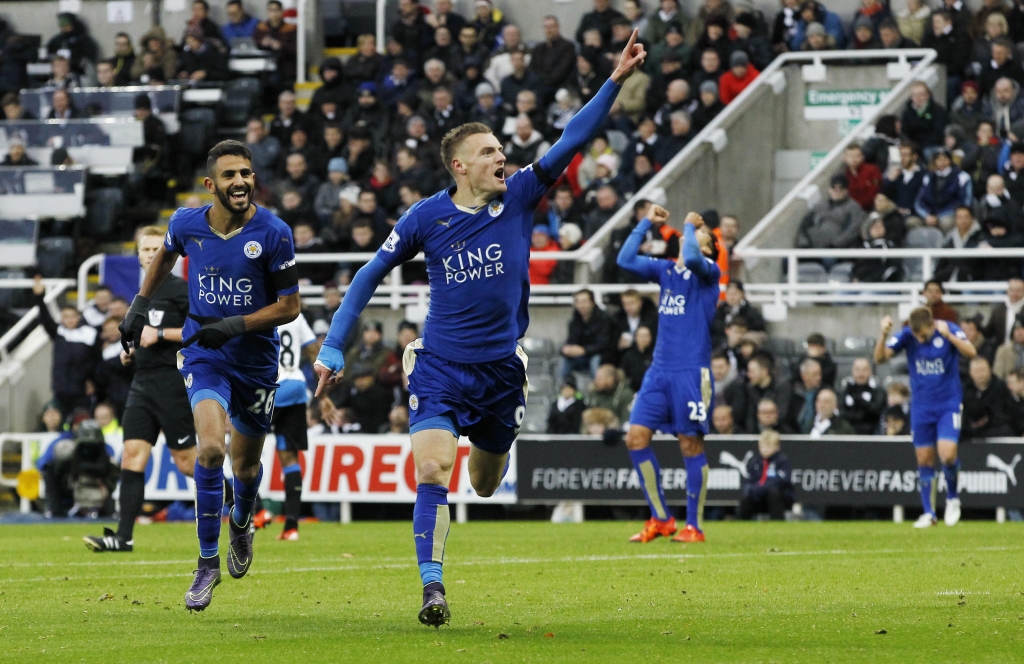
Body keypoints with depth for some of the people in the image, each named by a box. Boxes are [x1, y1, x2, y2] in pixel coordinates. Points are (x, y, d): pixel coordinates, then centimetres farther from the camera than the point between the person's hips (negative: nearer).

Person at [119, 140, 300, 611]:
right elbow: (165, 255, 19)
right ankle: (208, 562, -13)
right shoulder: (186, 224, -7)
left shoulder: (274, 234, -15)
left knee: (245, 466, 14)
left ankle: (241, 522, 51)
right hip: (203, 354, 0)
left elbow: (289, 306, -9)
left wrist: (235, 325, -22)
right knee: (211, 447, -23)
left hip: (256, 358, 0)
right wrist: (140, 304, 15)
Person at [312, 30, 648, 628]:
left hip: (501, 369, 2)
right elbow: (371, 275, 3)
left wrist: (616, 80, -20)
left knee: (485, 486, 17)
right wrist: (333, 347, -1)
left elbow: (573, 140, -10)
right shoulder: (427, 218, -6)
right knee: (432, 473, -21)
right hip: (440, 368, -2)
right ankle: (433, 586, -19)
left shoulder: (519, 197, -3)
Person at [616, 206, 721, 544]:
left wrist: (690, 225, -7)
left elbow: (691, 259, -24)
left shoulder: (709, 272, -2)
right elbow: (625, 259, 12)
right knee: (636, 437, -2)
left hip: (692, 372, -6)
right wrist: (646, 222, 10)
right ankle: (660, 519, 7)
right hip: (660, 370, 6)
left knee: (690, 445, -3)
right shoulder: (666, 270, 15)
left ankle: (694, 526, 5)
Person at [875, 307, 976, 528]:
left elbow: (971, 352, -25)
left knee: (947, 454, -17)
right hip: (921, 407, 3)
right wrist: (884, 335, -29)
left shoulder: (949, 330, -12)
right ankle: (929, 513, 11)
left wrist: (948, 336, -37)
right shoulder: (907, 335, -7)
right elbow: (880, 358, -13)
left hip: (949, 404, -3)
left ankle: (953, 499, 8)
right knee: (924, 459, 2)